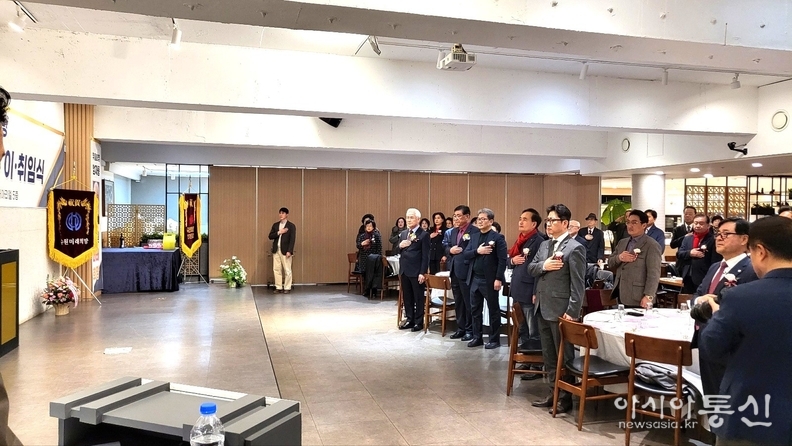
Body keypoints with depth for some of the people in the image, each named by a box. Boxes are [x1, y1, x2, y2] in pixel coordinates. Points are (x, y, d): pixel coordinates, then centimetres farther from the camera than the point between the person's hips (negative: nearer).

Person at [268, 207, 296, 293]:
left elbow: (292, 239, -9)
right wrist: (279, 232, -12)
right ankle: (278, 287, 12)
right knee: (276, 269, 5)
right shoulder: (275, 225, 12)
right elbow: (270, 236, 5)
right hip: (276, 250, 5)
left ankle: (287, 288, 7)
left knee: (287, 270, 0)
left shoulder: (291, 226, -3)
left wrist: (289, 251, -16)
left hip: (285, 251, -5)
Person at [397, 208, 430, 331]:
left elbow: (425, 256, -11)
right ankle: (410, 320, 24)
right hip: (404, 270, 7)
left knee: (419, 298, 3)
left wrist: (422, 273, -15)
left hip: (416, 271, -7)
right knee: (407, 297, 13)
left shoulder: (424, 235, -8)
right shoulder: (403, 233, 12)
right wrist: (400, 246, -9)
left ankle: (419, 322, 12)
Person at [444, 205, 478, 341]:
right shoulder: (453, 232, 15)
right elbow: (446, 248, 16)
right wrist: (450, 250, -4)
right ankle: (461, 328, 25)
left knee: (469, 302, 2)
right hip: (454, 271, 8)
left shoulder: (475, 231, -11)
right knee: (458, 302, 15)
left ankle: (470, 330, 14)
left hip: (466, 271, -8)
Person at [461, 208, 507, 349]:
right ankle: (477, 337, 23)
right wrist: (477, 251, -14)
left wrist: (498, 279, -18)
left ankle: (494, 339, 14)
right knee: (475, 310, 12)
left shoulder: (498, 237, -8)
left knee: (493, 310, 5)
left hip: (489, 280, -6)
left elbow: (502, 260, -13)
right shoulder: (474, 237, 12)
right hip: (475, 279, 6)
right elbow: (465, 254, 4)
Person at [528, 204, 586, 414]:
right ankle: (553, 394, 28)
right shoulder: (544, 245, 13)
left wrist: (572, 311, -20)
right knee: (548, 355, 16)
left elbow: (578, 283, -15)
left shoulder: (575, 248, -12)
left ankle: (566, 398, 17)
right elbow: (531, 268, 11)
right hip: (543, 307, 8)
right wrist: (543, 265, -12)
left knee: (563, 356, 5)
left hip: (560, 309, -8)